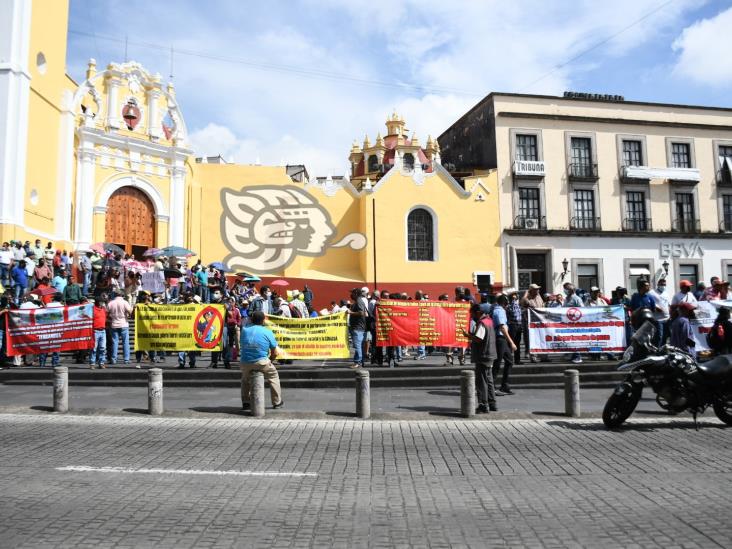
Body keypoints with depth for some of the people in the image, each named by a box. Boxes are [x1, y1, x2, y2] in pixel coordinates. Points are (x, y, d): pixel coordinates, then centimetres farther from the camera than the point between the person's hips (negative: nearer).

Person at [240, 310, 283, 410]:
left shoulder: (244, 330, 10)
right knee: (273, 375, 25)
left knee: (245, 379, 34)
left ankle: (245, 403, 31)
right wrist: (269, 360, 22)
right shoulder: (268, 332, 1)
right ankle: (277, 402, 26)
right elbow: (275, 352, 3)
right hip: (261, 362, -3)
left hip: (245, 364, 3)